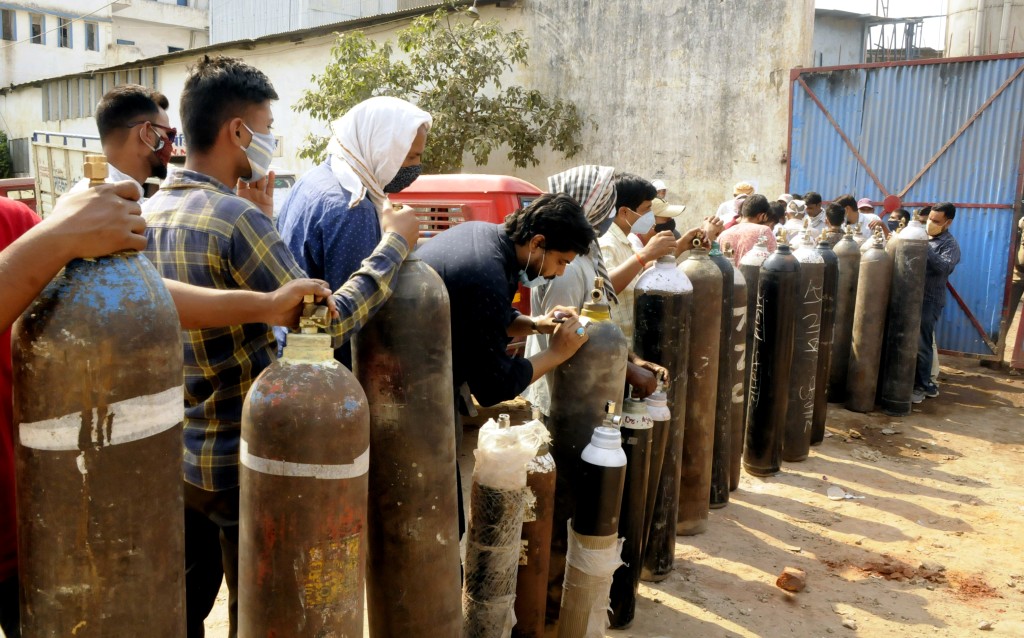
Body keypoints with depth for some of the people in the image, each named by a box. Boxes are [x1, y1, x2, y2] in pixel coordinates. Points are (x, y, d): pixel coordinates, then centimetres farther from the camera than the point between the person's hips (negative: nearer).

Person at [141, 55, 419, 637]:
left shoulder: (150, 213, 3)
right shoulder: (234, 215, -23)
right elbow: (325, 322, -24)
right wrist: (394, 244, -13)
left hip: (174, 454, 8)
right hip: (242, 462, -8)